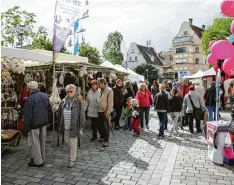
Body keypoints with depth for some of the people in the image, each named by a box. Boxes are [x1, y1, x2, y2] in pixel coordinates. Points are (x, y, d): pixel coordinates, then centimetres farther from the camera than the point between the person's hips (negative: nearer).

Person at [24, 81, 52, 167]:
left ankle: (38, 162, 13)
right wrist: (50, 120, 19)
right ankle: (42, 159, 30)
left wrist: (26, 127, -10)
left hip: (34, 124, -7)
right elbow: (49, 110, 10)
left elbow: (27, 115, -17)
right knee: (42, 141, 17)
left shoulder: (30, 99, -18)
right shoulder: (44, 96, 3)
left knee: (35, 143, 5)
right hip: (44, 122, 7)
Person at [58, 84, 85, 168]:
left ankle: (72, 160, 19)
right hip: (65, 126, 5)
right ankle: (74, 151, 46)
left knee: (73, 143, 3)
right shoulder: (63, 102, 5)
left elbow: (82, 115, -8)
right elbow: (60, 114, 13)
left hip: (74, 126, -5)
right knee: (66, 141, 17)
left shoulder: (78, 102, -9)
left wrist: (81, 126, -10)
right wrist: (60, 124, 13)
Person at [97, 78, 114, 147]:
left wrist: (108, 112, -17)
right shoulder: (101, 90, 10)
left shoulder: (109, 90, -13)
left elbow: (110, 102, -16)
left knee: (105, 126, -1)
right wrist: (98, 109, 9)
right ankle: (102, 137, 33)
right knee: (100, 125, 16)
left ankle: (106, 140, 10)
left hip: (105, 112, -7)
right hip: (99, 111, 7)